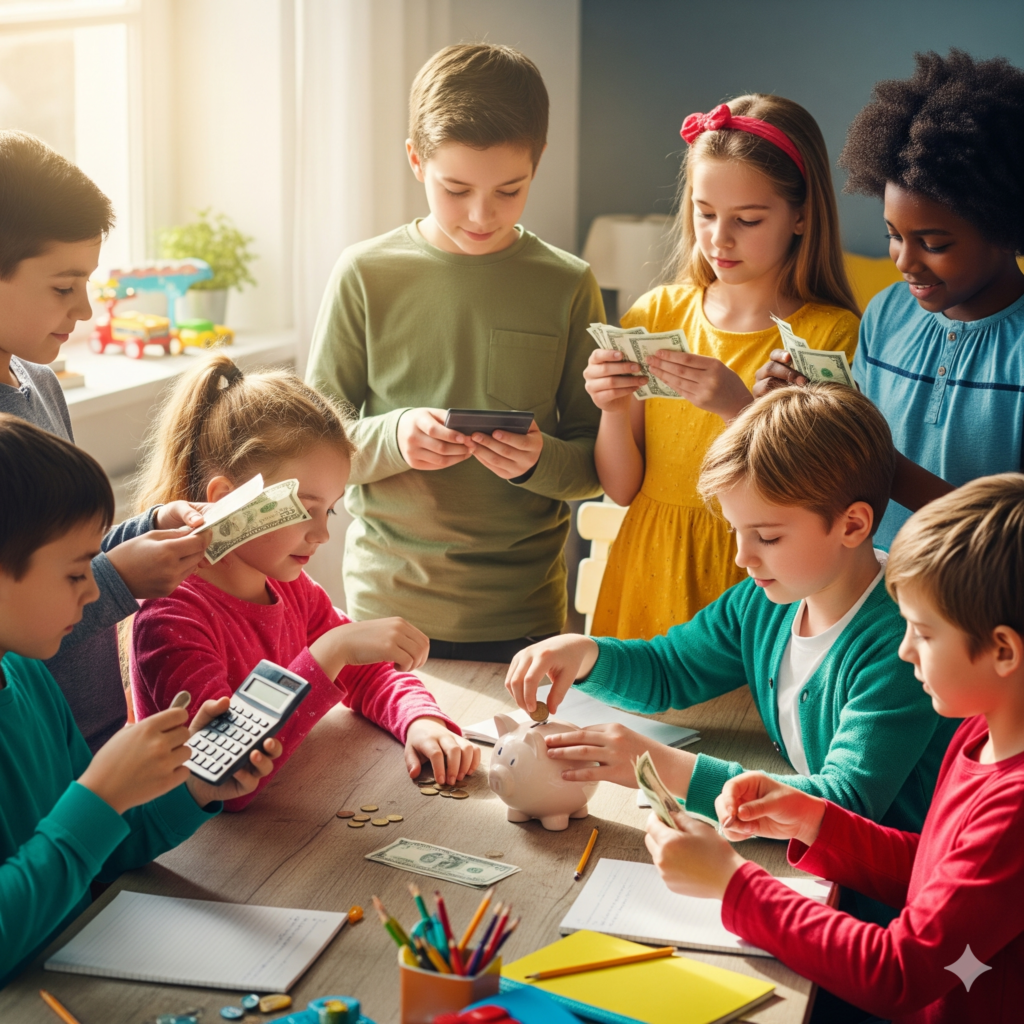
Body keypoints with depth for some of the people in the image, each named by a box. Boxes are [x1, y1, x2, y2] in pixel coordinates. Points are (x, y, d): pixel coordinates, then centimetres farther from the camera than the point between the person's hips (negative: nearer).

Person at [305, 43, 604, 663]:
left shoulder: (567, 287, -2)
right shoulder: (366, 275, -4)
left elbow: (598, 463, 1)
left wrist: (540, 460, -20)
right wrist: (390, 438, -20)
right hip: (387, 603, 0)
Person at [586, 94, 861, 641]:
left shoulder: (832, 334, -9)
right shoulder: (657, 314, 2)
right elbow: (622, 488, 3)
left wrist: (742, 407, -26)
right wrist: (614, 410, -15)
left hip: (758, 582, -3)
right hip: (650, 574, 3)